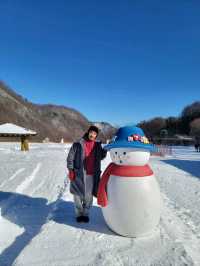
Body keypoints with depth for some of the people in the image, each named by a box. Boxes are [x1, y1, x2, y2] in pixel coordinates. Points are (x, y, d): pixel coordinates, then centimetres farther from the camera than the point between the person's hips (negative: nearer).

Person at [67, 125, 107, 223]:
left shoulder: (97, 145, 5)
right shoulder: (78, 143, -6)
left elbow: (100, 157, 15)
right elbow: (70, 157, -2)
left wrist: (105, 150, -2)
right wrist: (71, 170, -6)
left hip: (92, 175, 3)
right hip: (79, 174, -2)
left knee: (89, 196, 10)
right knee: (78, 195, 10)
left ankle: (86, 213, 29)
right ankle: (79, 214, 29)